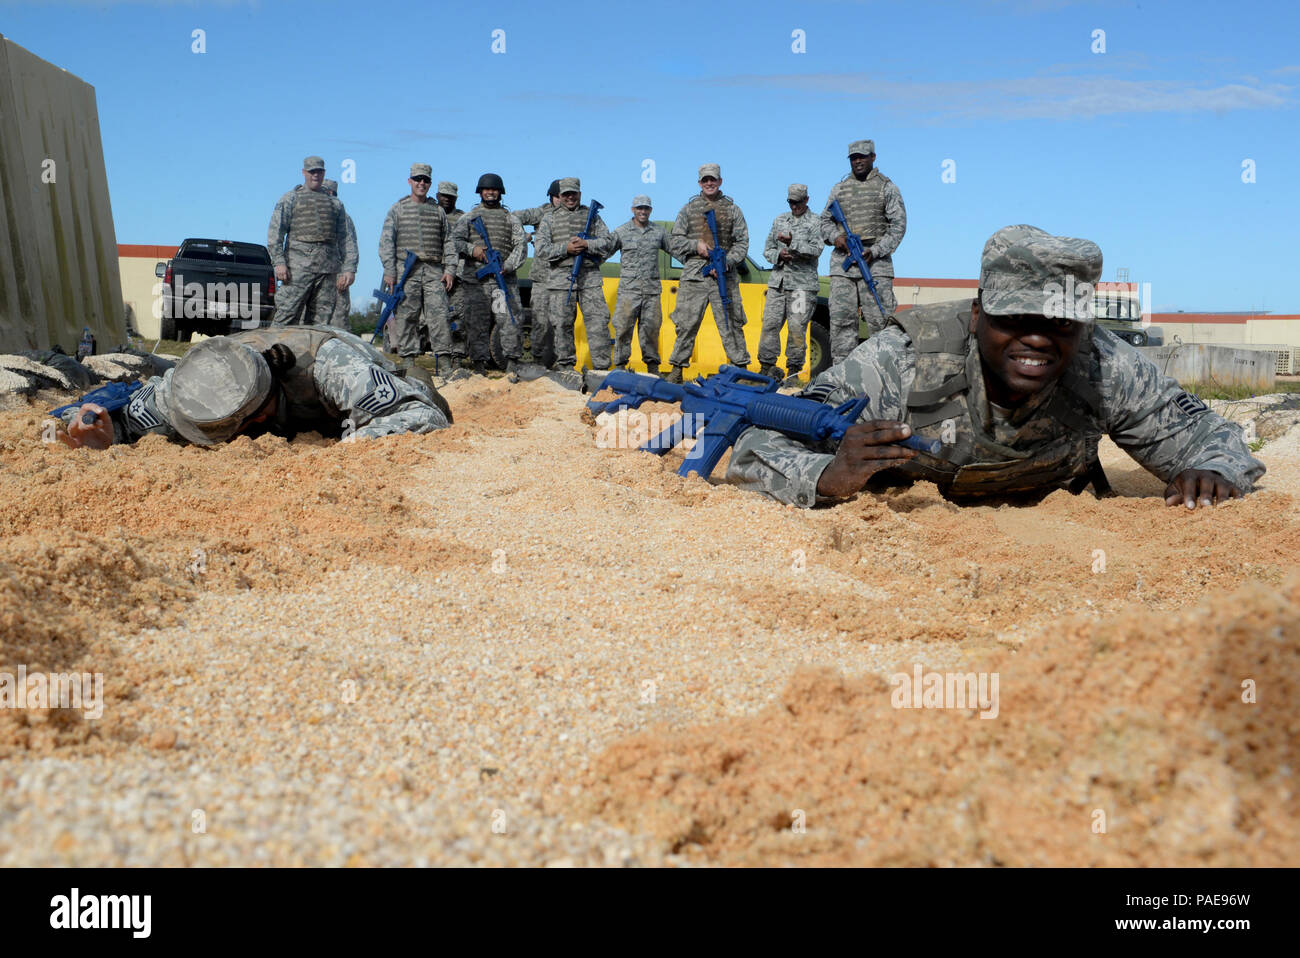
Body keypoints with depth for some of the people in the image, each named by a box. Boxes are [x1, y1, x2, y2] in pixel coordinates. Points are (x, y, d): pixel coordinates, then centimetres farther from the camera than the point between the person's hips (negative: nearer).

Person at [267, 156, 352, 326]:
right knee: (286, 316, -9)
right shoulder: (290, 198, 10)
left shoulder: (335, 203, 20)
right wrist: (279, 262, -11)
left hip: (328, 269, 3)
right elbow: (275, 232, 2)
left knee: (321, 321, 2)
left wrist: (347, 270, 6)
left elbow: (344, 239, 17)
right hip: (298, 266, -3)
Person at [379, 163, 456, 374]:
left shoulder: (438, 211, 17)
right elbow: (386, 241, 5)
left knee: (439, 313, -8)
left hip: (434, 270, 1)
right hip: (406, 269, -1)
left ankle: (444, 360, -9)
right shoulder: (397, 209, 11)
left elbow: (448, 242, 17)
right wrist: (389, 271, -5)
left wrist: (449, 269, 4)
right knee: (406, 315, -2)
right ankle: (408, 359, 3)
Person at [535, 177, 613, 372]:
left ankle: (601, 367, -3)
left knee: (598, 321, -6)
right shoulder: (549, 218, 12)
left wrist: (587, 244, -10)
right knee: (562, 324, 2)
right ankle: (565, 366, 13)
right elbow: (541, 250, 2)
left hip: (590, 277, 0)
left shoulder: (592, 215, 15)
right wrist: (565, 248, -12)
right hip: (560, 278, 0)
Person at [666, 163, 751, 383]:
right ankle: (677, 369, 6)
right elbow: (675, 240, 10)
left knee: (731, 323, -1)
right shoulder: (689, 209, 12)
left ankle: (741, 368, 5)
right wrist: (696, 245, -7)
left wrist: (726, 262, -9)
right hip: (694, 275, 0)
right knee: (686, 323, -1)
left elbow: (742, 242, 7)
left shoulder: (732, 209, 12)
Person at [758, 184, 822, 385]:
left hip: (803, 283, -4)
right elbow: (767, 249, 18)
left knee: (797, 327, -8)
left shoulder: (815, 223, 4)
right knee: (770, 323, -1)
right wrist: (779, 255, -4)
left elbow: (816, 251, -9)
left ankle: (794, 370, -1)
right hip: (778, 281, 4)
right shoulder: (780, 220, 18)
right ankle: (767, 366, 7)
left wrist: (793, 242, -21)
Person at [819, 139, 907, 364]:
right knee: (841, 318, -1)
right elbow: (825, 221, 21)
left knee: (880, 318, -7)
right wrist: (835, 237, -2)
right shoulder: (839, 188, 17)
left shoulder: (887, 187, 7)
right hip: (842, 261, 3)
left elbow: (898, 224, 2)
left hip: (876, 261, -3)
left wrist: (875, 251, -10)